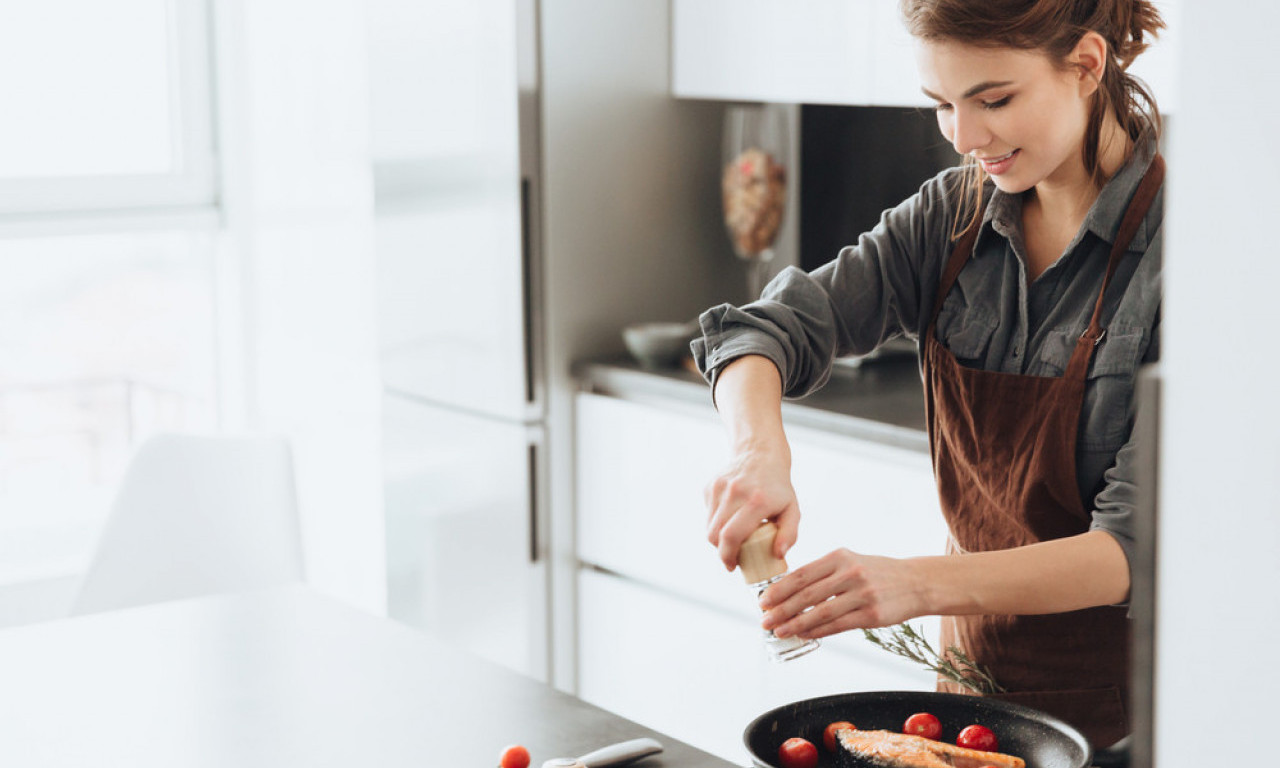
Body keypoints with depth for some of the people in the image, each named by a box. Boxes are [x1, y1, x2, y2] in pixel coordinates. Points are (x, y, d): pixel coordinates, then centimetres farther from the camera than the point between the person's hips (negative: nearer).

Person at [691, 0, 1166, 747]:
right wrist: (761, 453, -29)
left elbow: (1140, 545, -24)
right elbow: (772, 327, -7)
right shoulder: (954, 215, -1)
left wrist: (921, 584, -37)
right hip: (975, 666, 5)